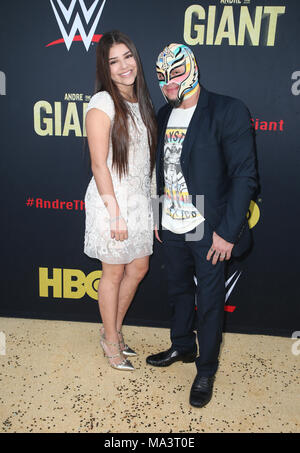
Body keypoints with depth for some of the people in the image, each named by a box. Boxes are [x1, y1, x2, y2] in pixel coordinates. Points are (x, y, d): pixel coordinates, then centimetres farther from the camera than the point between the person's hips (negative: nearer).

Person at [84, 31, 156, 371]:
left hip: (140, 199, 8)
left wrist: (151, 205, 13)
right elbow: (99, 165, -15)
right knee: (114, 273, 6)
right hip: (112, 199, -7)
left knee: (138, 269, 15)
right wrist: (115, 212, -18)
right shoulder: (103, 103, -11)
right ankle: (111, 342, 28)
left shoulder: (140, 101, 12)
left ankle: (115, 329, 36)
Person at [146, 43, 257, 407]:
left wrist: (227, 231, -17)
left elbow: (244, 175, -14)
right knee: (179, 291, 20)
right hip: (171, 228, 6)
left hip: (209, 231, -6)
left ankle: (206, 370, 29)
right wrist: (156, 216, 12)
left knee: (209, 302, 7)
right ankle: (182, 347, 44)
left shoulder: (228, 111, -11)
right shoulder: (164, 115, 9)